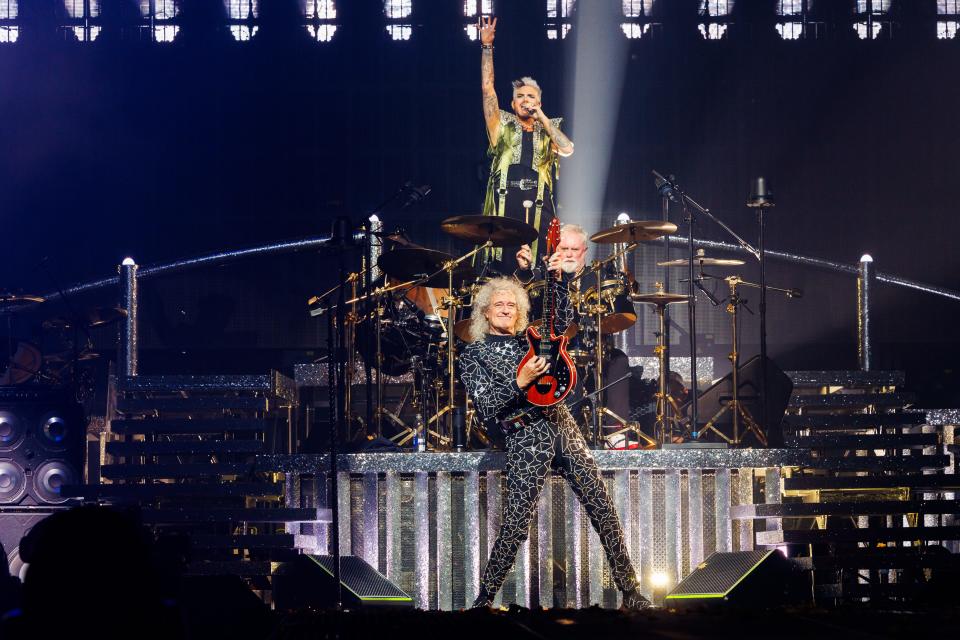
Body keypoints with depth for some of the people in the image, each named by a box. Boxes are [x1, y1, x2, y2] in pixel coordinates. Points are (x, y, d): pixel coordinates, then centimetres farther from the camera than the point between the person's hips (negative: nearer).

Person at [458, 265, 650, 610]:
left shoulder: (529, 340, 18)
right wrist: (520, 382, -16)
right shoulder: (474, 356, 4)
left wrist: (555, 279, 6)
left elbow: (561, 318, 19)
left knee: (604, 509, 0)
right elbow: (486, 409, -5)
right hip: (527, 439, -5)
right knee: (515, 526, -13)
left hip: (564, 428, 5)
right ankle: (484, 600, 1)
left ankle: (630, 592, 5)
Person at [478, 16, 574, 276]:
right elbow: (488, 90, 8)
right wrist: (487, 47, 3)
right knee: (501, 277, -8)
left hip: (539, 216, 0)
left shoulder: (548, 132, 15)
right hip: (504, 215, 0)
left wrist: (542, 118, 0)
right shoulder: (503, 128, 15)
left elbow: (567, 150, -6)